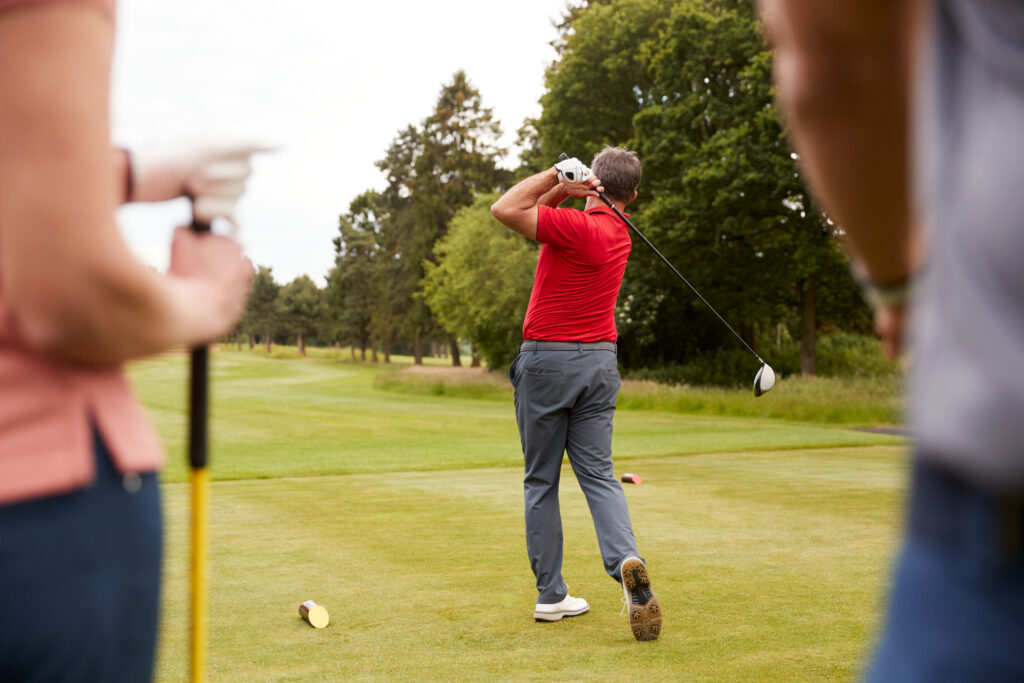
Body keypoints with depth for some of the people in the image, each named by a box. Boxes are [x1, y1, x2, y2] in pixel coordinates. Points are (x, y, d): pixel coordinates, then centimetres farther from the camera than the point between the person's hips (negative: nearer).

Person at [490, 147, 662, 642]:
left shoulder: (578, 226, -15)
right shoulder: (619, 235, 10)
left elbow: (505, 210, -18)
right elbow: (539, 214, 14)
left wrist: (556, 176, -12)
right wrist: (565, 190, -3)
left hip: (547, 359, -5)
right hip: (600, 361, 5)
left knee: (541, 480, 6)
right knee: (598, 475, 5)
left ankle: (551, 595, 9)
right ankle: (626, 559, -21)